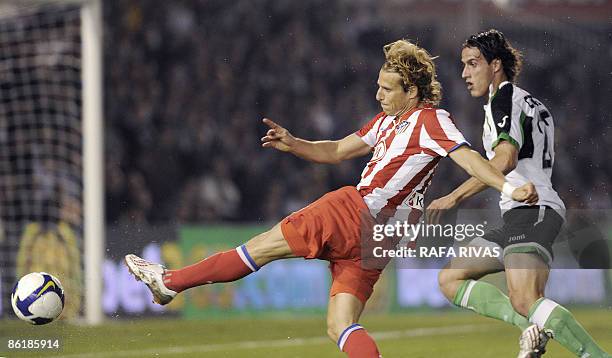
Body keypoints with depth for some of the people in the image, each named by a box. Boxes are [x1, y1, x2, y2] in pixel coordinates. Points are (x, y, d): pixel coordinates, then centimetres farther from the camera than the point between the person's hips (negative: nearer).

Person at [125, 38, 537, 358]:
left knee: (262, 247, 1)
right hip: (374, 236, 9)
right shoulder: (387, 120, 21)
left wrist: (510, 188, -30)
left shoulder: (431, 120, -6)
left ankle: (171, 280, 11)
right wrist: (293, 144, 14)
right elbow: (337, 151, 28)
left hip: (354, 213, -9)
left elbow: (469, 157, -16)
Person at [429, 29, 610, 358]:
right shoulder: (534, 104, 25)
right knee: (450, 279, 9)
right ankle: (536, 326, -9)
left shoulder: (504, 98, -5)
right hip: (517, 218, 11)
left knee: (525, 301, -28)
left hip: (531, 211, -11)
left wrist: (453, 198, -20)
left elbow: (506, 160, -20)